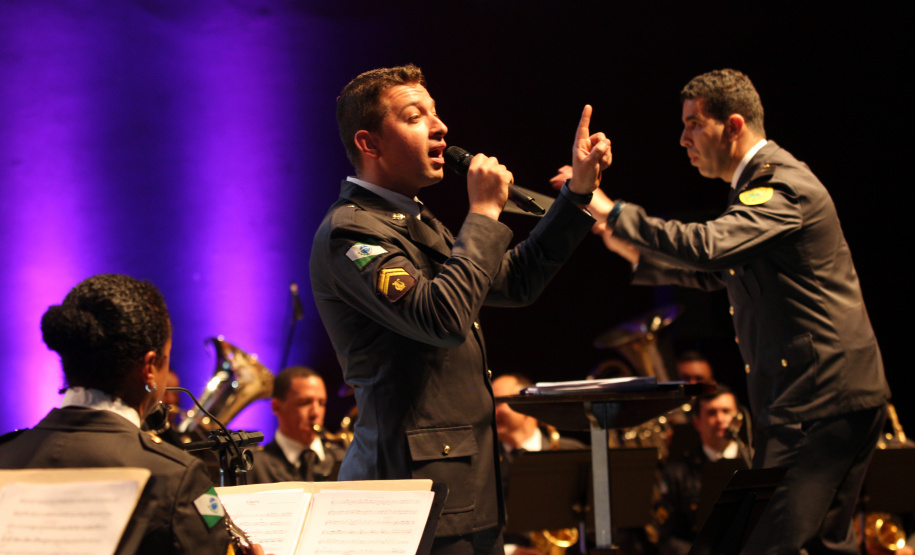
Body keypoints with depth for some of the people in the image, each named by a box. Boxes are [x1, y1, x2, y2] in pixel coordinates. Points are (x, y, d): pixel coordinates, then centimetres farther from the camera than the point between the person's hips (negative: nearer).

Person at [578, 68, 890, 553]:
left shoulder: (782, 185, -15)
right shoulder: (757, 182, 19)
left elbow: (707, 246, -29)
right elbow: (717, 272, 25)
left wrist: (612, 213, -23)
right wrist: (636, 252, 11)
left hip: (823, 399, -11)